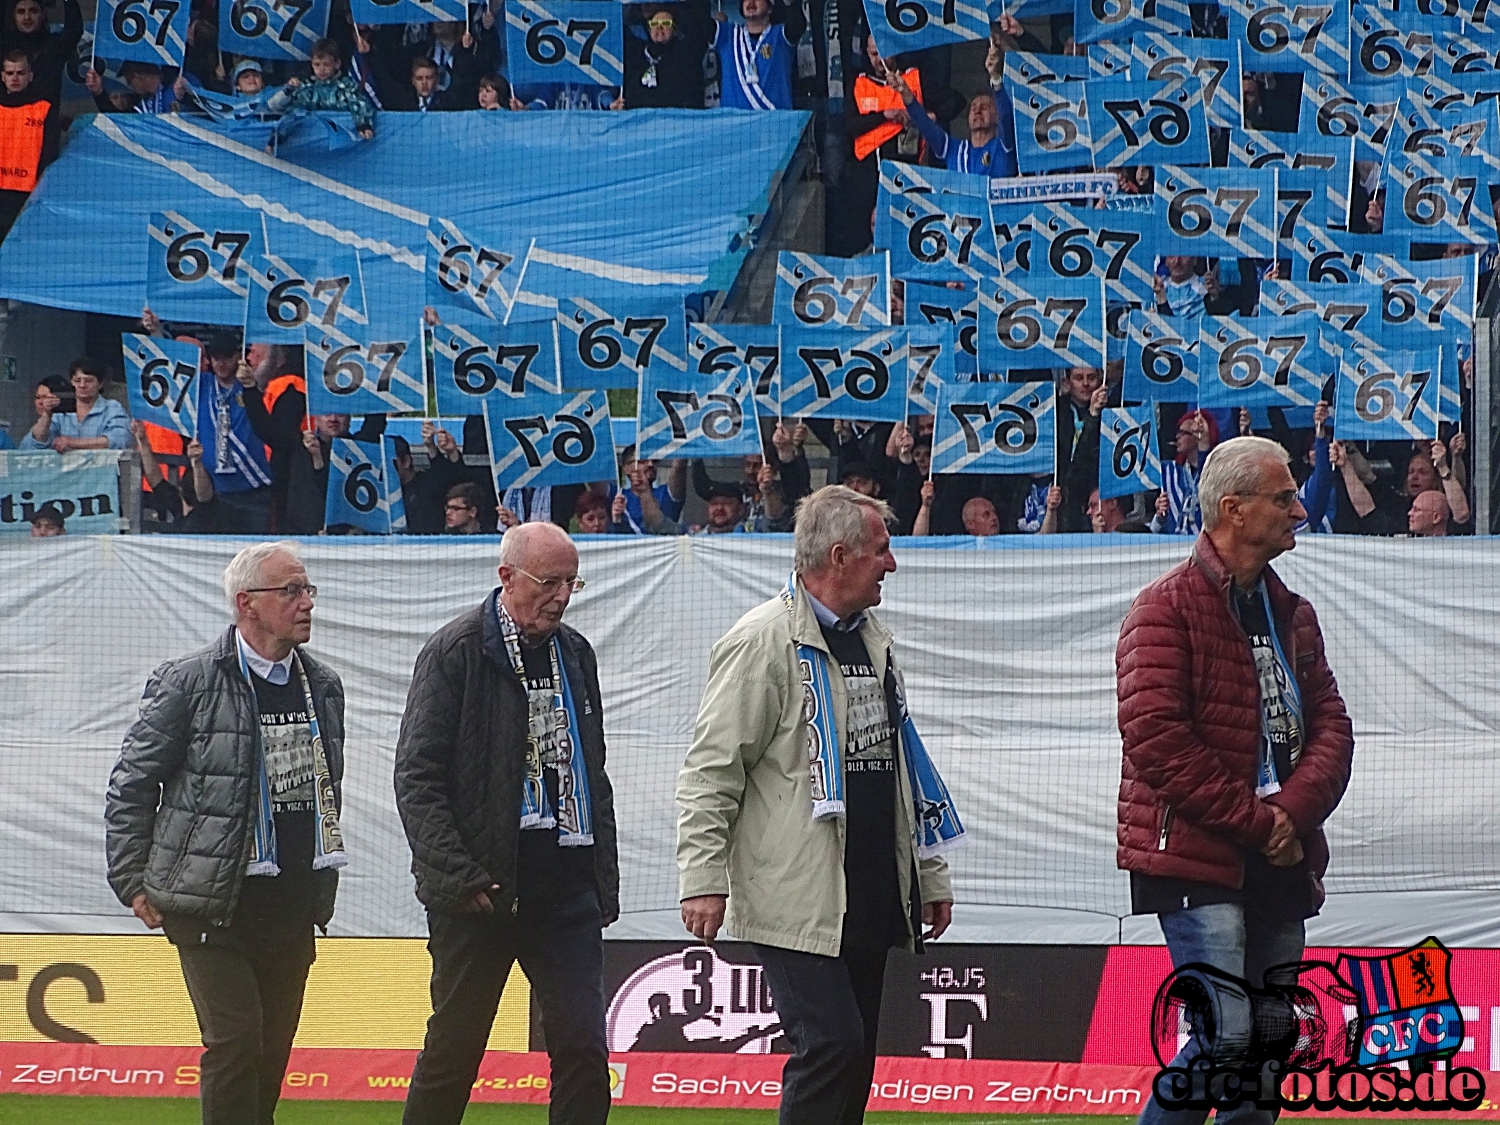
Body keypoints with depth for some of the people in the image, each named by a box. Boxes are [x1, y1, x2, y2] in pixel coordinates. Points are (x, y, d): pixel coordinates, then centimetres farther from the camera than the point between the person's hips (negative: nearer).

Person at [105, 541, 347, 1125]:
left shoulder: (323, 685, 11)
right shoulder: (189, 681, -7)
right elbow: (131, 783, -1)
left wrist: (323, 891, 18)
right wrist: (132, 882, -2)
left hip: (293, 910, 6)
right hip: (214, 905, -6)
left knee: (273, 1053, 9)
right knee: (234, 1043, -12)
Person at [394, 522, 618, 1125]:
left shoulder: (575, 654, 14)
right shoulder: (455, 651, -5)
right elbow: (417, 777, -9)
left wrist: (604, 877, 14)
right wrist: (459, 875, -16)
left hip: (566, 887, 5)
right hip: (480, 890, -5)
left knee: (584, 1050, -3)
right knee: (453, 1049, 5)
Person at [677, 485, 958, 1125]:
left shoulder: (872, 639, 18)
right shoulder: (764, 642, -9)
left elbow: (902, 766, 25)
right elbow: (711, 770, -11)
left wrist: (931, 875, 24)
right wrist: (704, 878, -18)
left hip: (871, 898, 8)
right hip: (798, 899, -8)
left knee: (852, 1059, 7)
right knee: (832, 1045, -15)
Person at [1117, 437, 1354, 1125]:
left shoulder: (1291, 615, 17)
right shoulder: (1167, 609, -7)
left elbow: (1330, 723, 11)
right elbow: (1156, 738, -16)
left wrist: (1294, 812, -9)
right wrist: (1257, 821, -14)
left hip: (1280, 863, 7)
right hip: (1197, 858, -7)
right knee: (1227, 1034, -16)